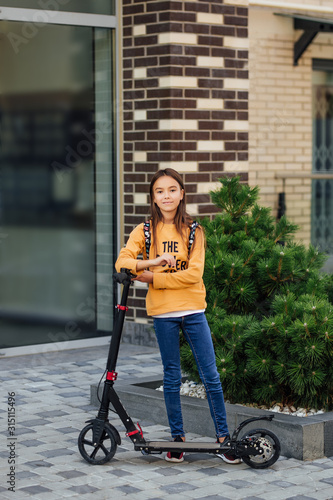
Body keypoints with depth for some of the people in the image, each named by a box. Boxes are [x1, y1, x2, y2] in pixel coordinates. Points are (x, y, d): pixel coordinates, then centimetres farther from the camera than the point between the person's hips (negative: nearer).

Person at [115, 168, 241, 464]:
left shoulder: (192, 230, 2)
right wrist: (155, 260, -22)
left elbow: (194, 274, -9)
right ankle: (177, 438, 17)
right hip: (163, 313, 0)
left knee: (211, 375, -1)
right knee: (172, 377, 7)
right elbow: (121, 263, -8)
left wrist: (154, 277, -13)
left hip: (193, 311, 0)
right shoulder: (145, 230, 4)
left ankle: (223, 437, 8)